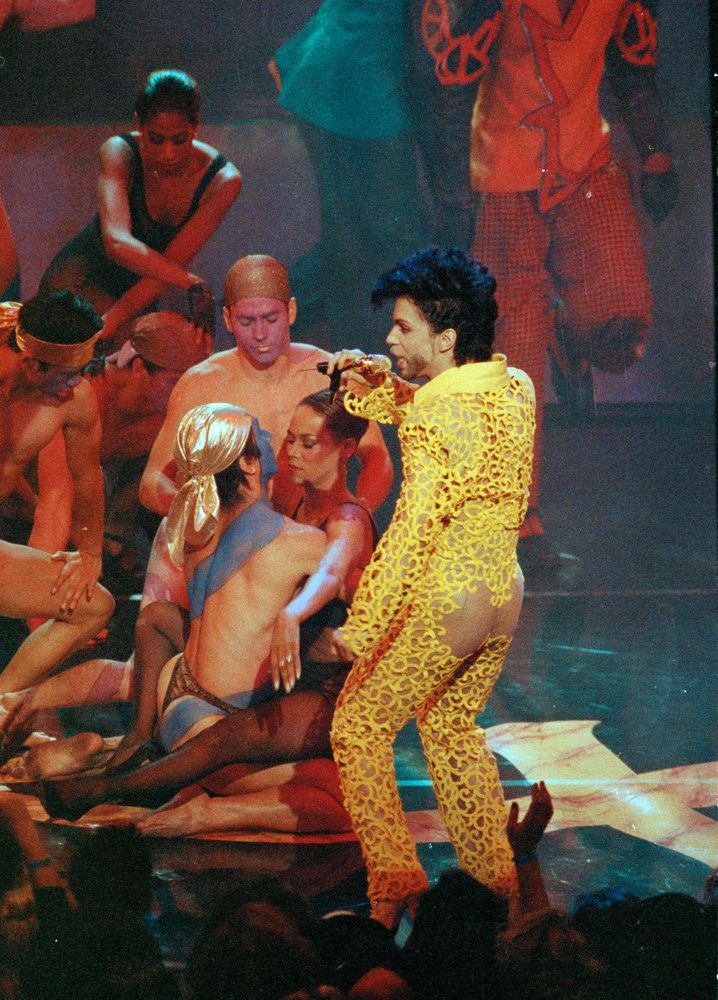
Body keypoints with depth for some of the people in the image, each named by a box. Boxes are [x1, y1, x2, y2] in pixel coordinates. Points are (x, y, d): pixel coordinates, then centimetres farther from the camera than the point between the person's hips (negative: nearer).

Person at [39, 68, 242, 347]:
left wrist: (112, 321, -41)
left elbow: (174, 260, -29)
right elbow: (117, 243, -42)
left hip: (143, 288, 4)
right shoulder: (119, 153, -25)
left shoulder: (223, 181, -21)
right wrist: (193, 285, -52)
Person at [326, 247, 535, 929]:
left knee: (359, 726, 6)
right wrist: (370, 382, 7)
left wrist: (359, 627, -16)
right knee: (451, 726, 25)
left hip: (442, 604, -8)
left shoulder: (440, 418, -21)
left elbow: (413, 532, -22)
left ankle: (395, 885, 1)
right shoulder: (514, 388, 2)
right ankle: (495, 880, 28)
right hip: (503, 594, 8)